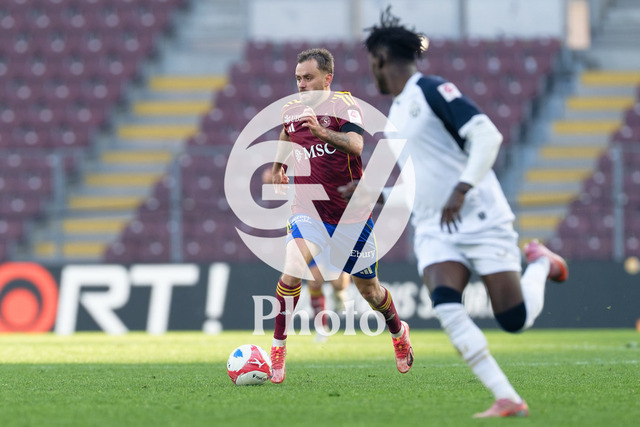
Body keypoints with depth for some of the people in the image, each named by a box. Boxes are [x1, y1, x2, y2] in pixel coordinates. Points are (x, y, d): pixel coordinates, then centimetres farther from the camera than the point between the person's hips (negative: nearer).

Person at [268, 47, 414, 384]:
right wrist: (278, 165, 25)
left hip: (352, 214, -2)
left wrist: (321, 132, -47)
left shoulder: (343, 104, -12)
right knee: (292, 272, -25)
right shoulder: (290, 110, 3)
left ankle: (398, 332, 42)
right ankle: (278, 349, -16)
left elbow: (356, 144, -31)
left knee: (368, 290, 11)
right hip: (308, 213, 2)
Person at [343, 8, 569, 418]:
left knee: (516, 320, -7)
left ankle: (540, 263, 26)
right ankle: (508, 399, -19)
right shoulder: (396, 114, 18)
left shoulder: (432, 90, -8)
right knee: (446, 307, -21)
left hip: (481, 219, -7)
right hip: (434, 231, 7)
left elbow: (487, 135, -19)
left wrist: (461, 190, -25)